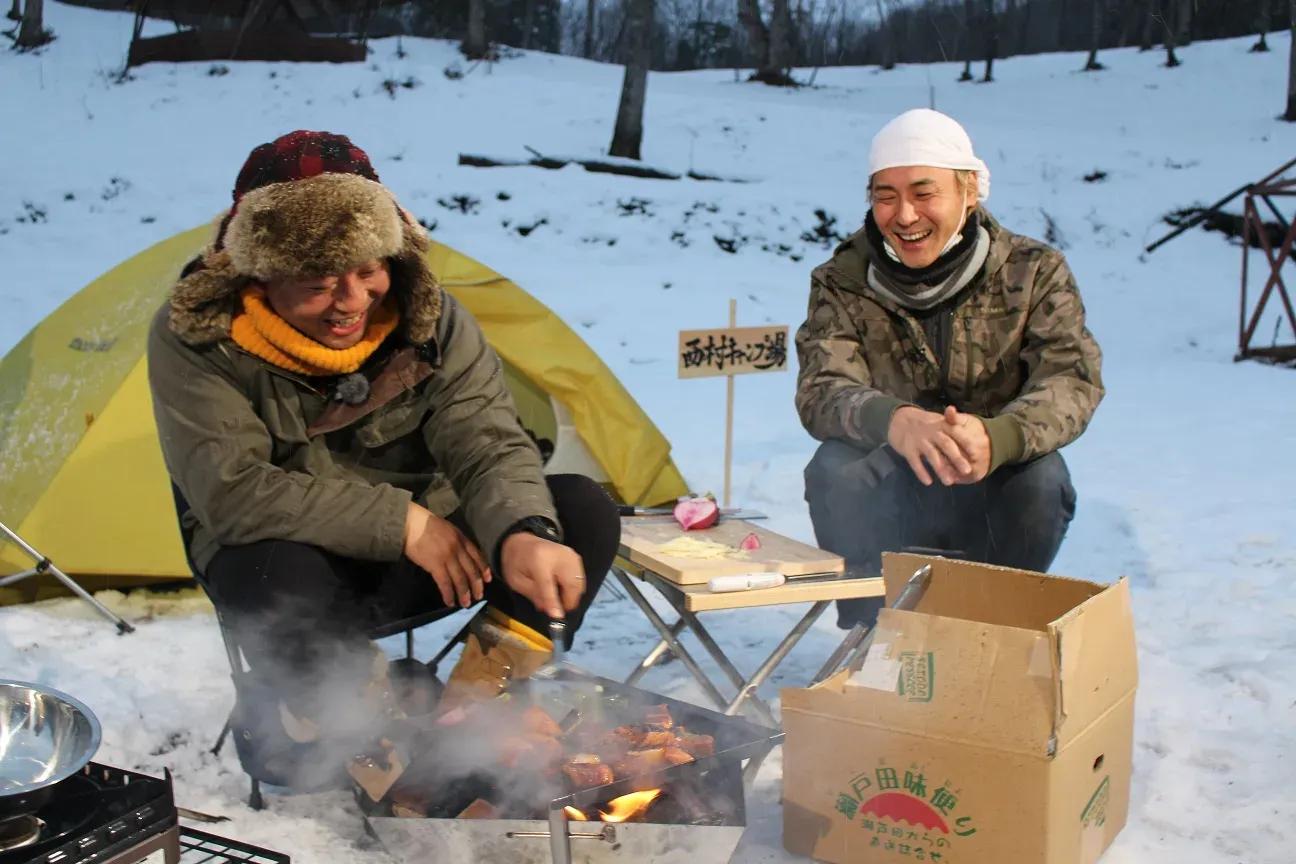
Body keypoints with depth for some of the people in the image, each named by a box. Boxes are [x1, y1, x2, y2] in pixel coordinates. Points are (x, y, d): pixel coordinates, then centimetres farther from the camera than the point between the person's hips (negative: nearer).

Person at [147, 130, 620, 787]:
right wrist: (402, 523, -27)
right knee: (283, 582, -41)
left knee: (584, 510, -19)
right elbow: (232, 493, -26)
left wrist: (523, 532, -43)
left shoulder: (426, 316, -12)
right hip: (293, 557, -3)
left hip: (423, 552, 4)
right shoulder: (194, 338, -20)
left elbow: (490, 445, -19)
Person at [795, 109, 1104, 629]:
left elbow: (1073, 379, -20)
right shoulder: (842, 282, -6)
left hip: (992, 498, 0)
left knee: (1041, 475, -30)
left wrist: (997, 438, -43)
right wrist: (893, 420, -46)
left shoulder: (1033, 272, -6)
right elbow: (820, 391, -21)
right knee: (835, 470, -29)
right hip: (894, 504, 0)